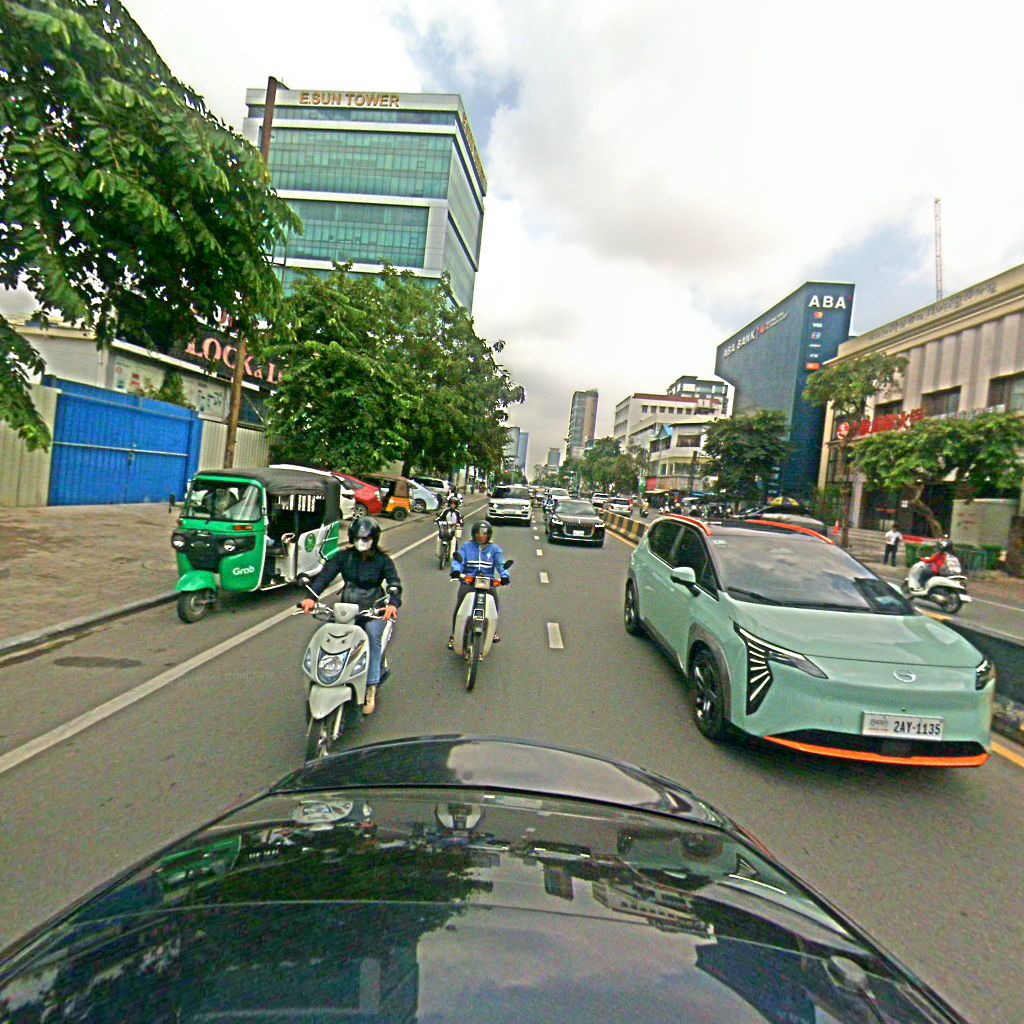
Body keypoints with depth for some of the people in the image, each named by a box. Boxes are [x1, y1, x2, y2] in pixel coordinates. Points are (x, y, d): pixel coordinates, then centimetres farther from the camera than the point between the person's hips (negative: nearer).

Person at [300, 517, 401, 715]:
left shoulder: (382, 560, -2)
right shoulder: (344, 556, 3)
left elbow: (394, 583, -14)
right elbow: (325, 574, -11)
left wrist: (393, 604, -36)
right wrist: (312, 597, -29)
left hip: (373, 610, -2)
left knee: (373, 637, -28)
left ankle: (371, 689, -23)